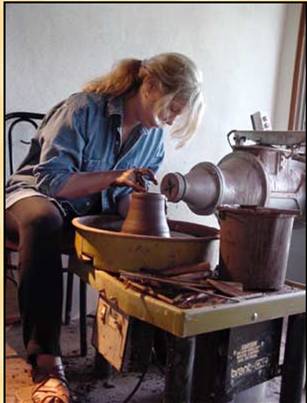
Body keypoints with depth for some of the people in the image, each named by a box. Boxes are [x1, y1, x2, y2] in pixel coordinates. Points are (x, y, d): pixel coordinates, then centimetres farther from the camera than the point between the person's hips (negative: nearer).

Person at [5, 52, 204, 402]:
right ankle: (45, 360, -35)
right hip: (38, 194, -5)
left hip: (96, 211, 5)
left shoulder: (154, 132, 1)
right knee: (43, 221, -40)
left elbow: (123, 195, 1)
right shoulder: (84, 109, -20)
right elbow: (51, 180, -24)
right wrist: (114, 176, -32)